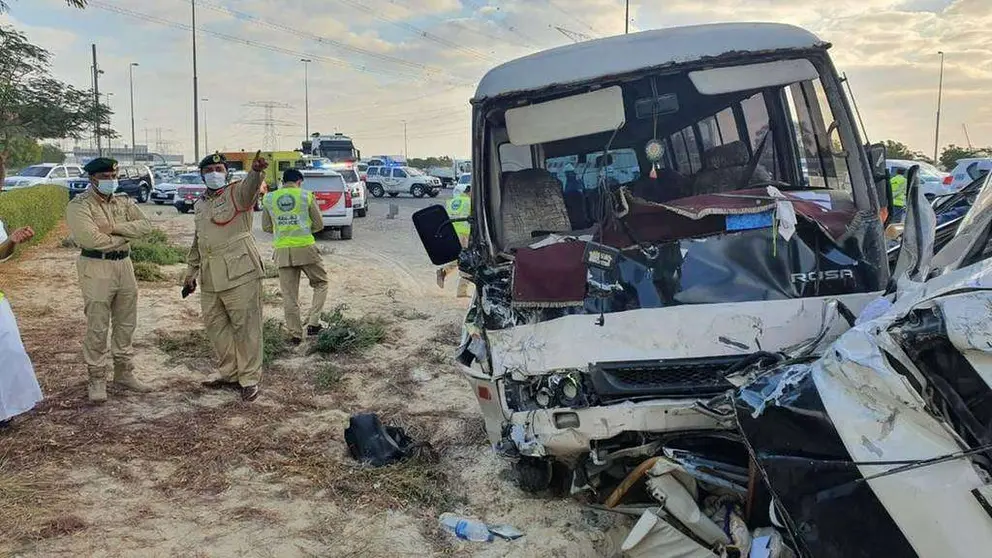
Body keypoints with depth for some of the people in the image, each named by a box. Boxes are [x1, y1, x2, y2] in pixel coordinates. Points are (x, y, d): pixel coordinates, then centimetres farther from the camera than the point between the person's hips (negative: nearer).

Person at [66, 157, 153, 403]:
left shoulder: (123, 201, 11)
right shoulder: (79, 205, -8)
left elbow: (145, 225, -3)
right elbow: (90, 239, -21)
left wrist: (114, 228, -15)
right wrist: (124, 236, -9)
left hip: (124, 264, 6)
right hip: (96, 268, -6)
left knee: (126, 324, 12)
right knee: (97, 328, -1)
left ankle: (124, 373, 24)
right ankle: (97, 379, 10)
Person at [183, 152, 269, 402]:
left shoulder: (237, 193, -4)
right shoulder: (199, 205, 17)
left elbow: (250, 186, -30)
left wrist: (256, 171, -53)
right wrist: (190, 272, 24)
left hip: (240, 274, -7)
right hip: (210, 279, 8)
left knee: (246, 327, -2)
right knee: (215, 326, 15)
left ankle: (249, 379, 9)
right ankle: (228, 372, 30)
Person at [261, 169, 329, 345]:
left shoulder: (268, 198, 5)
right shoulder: (307, 196, -2)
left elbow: (266, 227, 11)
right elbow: (319, 225, 3)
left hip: (283, 251, 2)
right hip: (306, 248, -2)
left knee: (289, 295, 9)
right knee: (321, 284, 16)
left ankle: (295, 335, 13)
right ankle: (313, 322, 2)